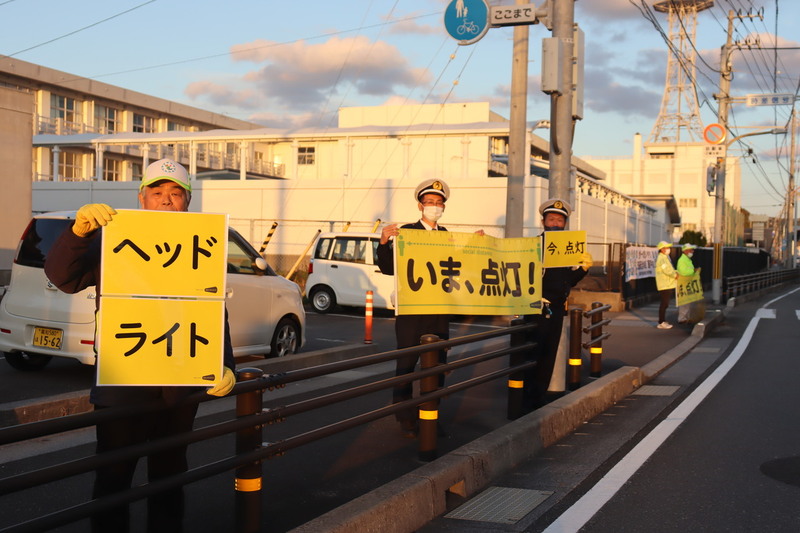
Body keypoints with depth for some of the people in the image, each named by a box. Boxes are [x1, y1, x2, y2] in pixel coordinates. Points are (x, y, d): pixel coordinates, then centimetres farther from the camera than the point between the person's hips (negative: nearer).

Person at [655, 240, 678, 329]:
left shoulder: (665, 257, 19)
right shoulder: (661, 258, -15)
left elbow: (670, 269, 21)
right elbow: (666, 271, -21)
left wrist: (675, 273, 3)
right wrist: (675, 275, -10)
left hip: (668, 284, 10)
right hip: (664, 285, -10)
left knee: (665, 303, 15)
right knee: (664, 304, -7)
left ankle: (663, 321, 22)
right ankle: (661, 323, -4)